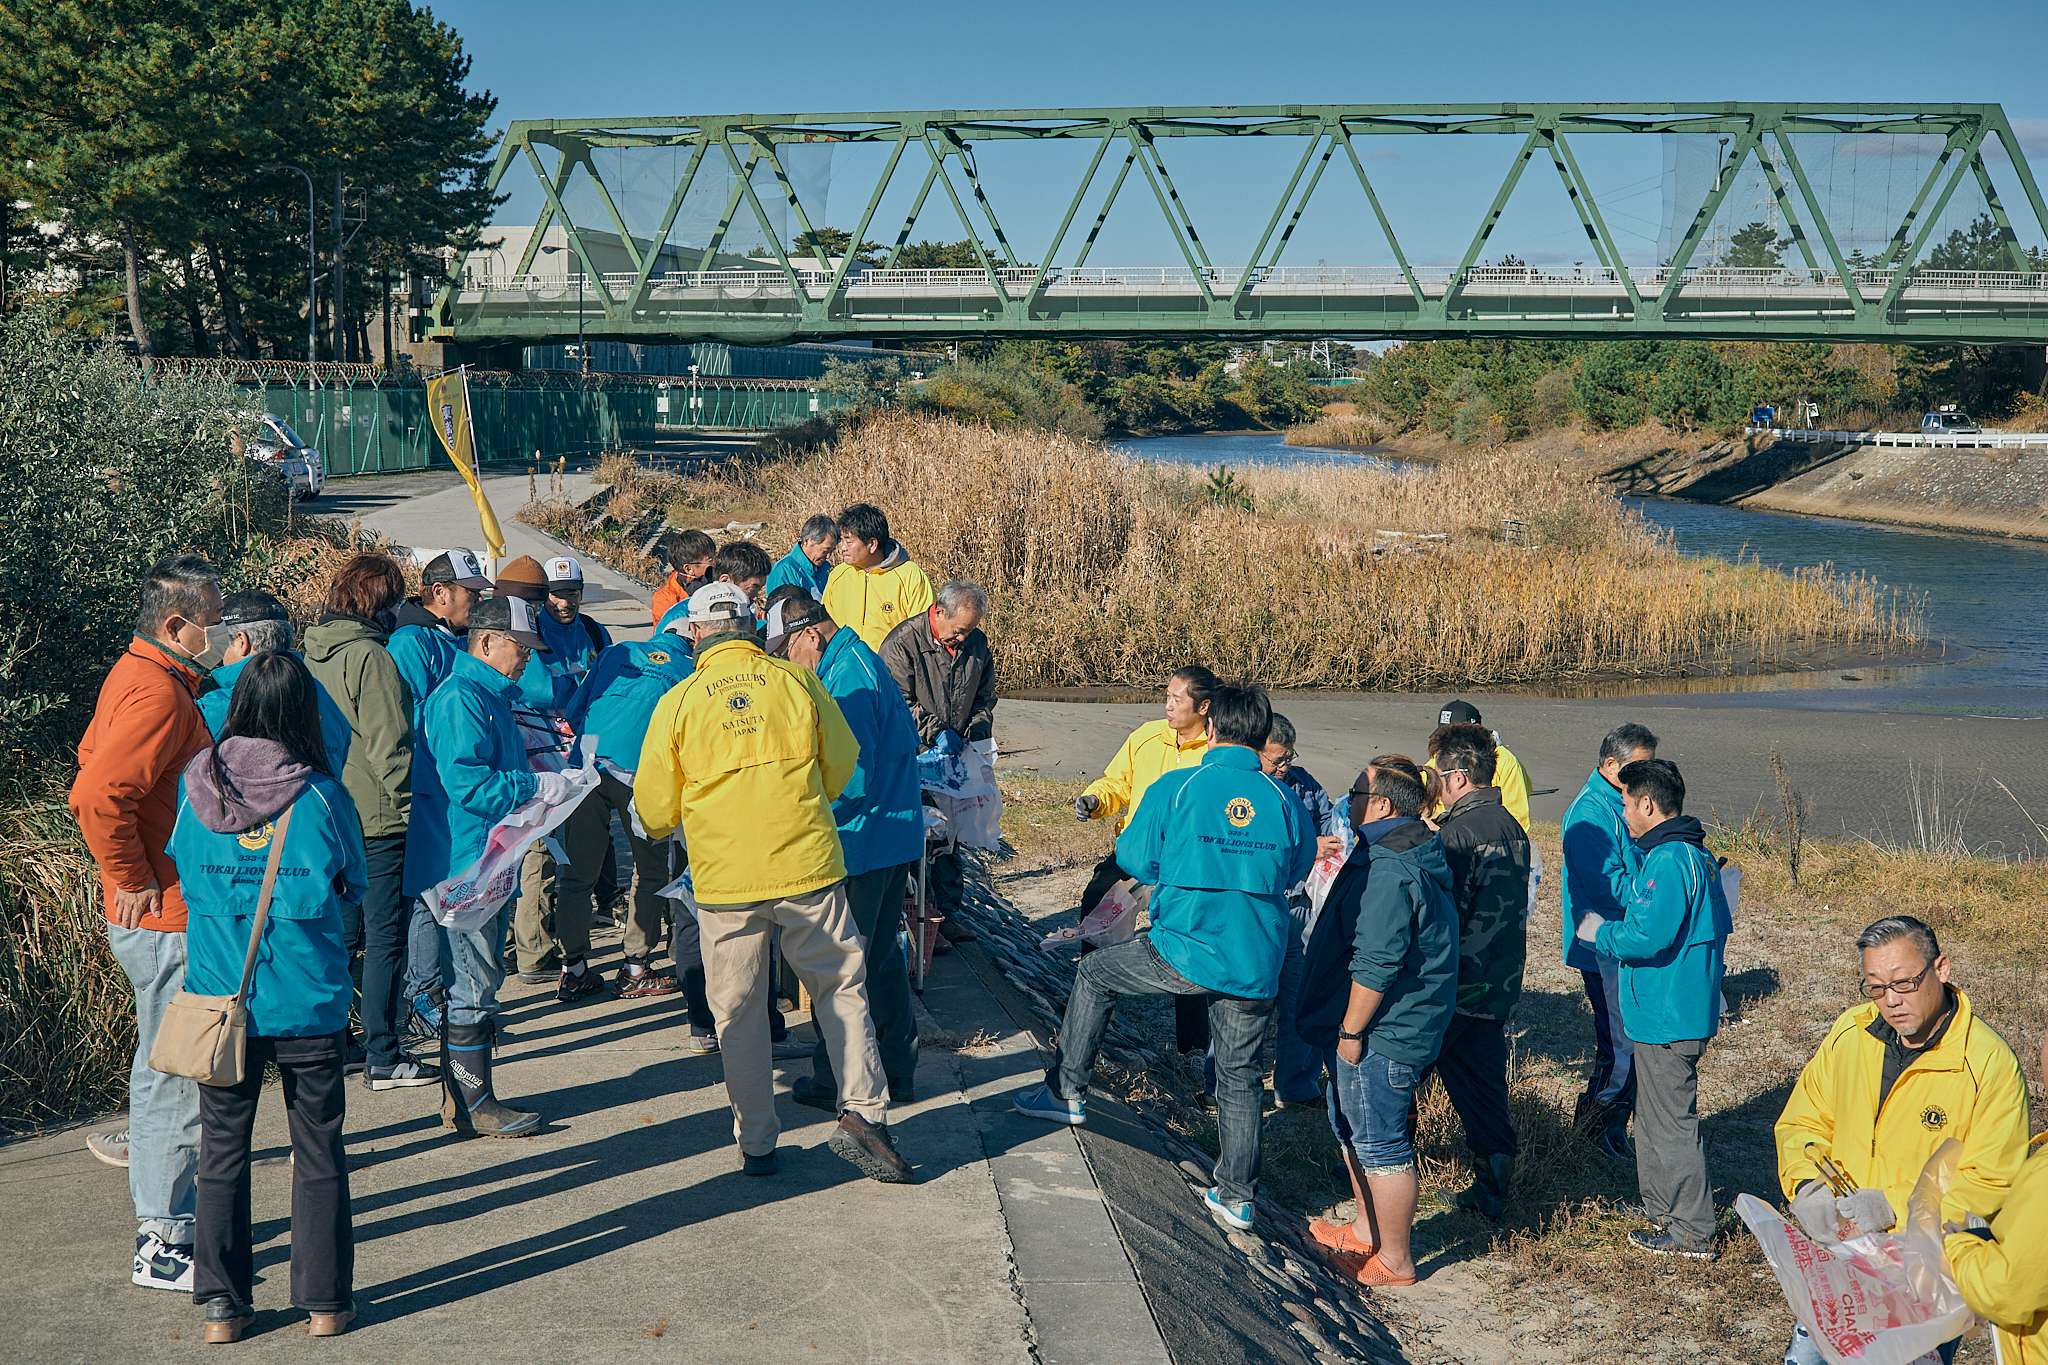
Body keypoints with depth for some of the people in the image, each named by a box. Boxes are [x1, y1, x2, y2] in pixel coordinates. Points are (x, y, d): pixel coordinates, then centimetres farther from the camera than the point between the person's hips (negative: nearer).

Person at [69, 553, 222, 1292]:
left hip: (161, 919, 10)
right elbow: (97, 796, -32)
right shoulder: (158, 695, -21)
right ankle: (162, 1244, 6)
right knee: (178, 1073, -3)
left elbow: (95, 759, 24)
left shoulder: (139, 674, 11)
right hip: (167, 919, -10)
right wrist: (134, 878, -20)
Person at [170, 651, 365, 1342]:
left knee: (222, 1151, 13)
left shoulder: (198, 789, -5)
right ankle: (324, 1300, 17)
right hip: (309, 1001, -2)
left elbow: (187, 874, 11)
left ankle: (223, 1304, 18)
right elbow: (354, 885, 3)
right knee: (318, 1152, 10)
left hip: (219, 1000, 2)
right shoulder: (322, 796, -11)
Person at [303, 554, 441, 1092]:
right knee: (387, 936, -1)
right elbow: (389, 746, -19)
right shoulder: (370, 658, -16)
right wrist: (411, 804, -12)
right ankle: (383, 1058, 3)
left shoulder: (312, 654, 9)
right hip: (379, 820, -8)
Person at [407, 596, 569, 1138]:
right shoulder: (459, 700, -15)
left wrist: (541, 784, 10)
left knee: (475, 984, 15)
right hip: (464, 867, -11)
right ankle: (475, 1107, 4)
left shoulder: (491, 697, 18)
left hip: (487, 865, 11)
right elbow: (466, 784, -24)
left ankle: (462, 1097, 23)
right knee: (474, 986, -4)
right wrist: (536, 785, -17)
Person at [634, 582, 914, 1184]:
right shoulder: (795, 681, -1)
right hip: (807, 864, 0)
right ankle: (863, 1111, 2)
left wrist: (670, 823, 26)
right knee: (841, 990, 12)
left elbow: (655, 812, 2)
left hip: (723, 878, 0)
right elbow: (841, 764, 10)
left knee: (738, 1014, 11)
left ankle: (756, 1144, 16)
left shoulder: (678, 702, -2)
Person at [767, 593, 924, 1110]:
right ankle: (897, 1072, 25)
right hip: (895, 839, 10)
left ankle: (836, 1084, 10)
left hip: (861, 848, -10)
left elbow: (850, 779, -24)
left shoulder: (847, 677, -18)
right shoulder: (861, 661, 13)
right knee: (882, 958, 17)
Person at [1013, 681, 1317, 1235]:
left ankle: (1067, 1091, 27)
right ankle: (1236, 1196, 21)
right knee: (1240, 1076, 16)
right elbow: (1297, 867, 17)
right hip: (1257, 964, 3)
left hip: (1184, 951, -3)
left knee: (1095, 973, 22)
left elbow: (1134, 860, 3)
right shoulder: (1286, 803, 0)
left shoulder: (1174, 789, -7)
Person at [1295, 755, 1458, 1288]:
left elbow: (1375, 964, -28)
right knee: (1351, 1128, 24)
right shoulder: (1416, 852, 11)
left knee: (1380, 1144, 1)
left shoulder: (1388, 871, -25)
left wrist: (1351, 1029, -19)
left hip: (1380, 1034, -11)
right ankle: (1366, 1230, 38)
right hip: (1387, 1026, 11)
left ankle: (1394, 1260, 12)